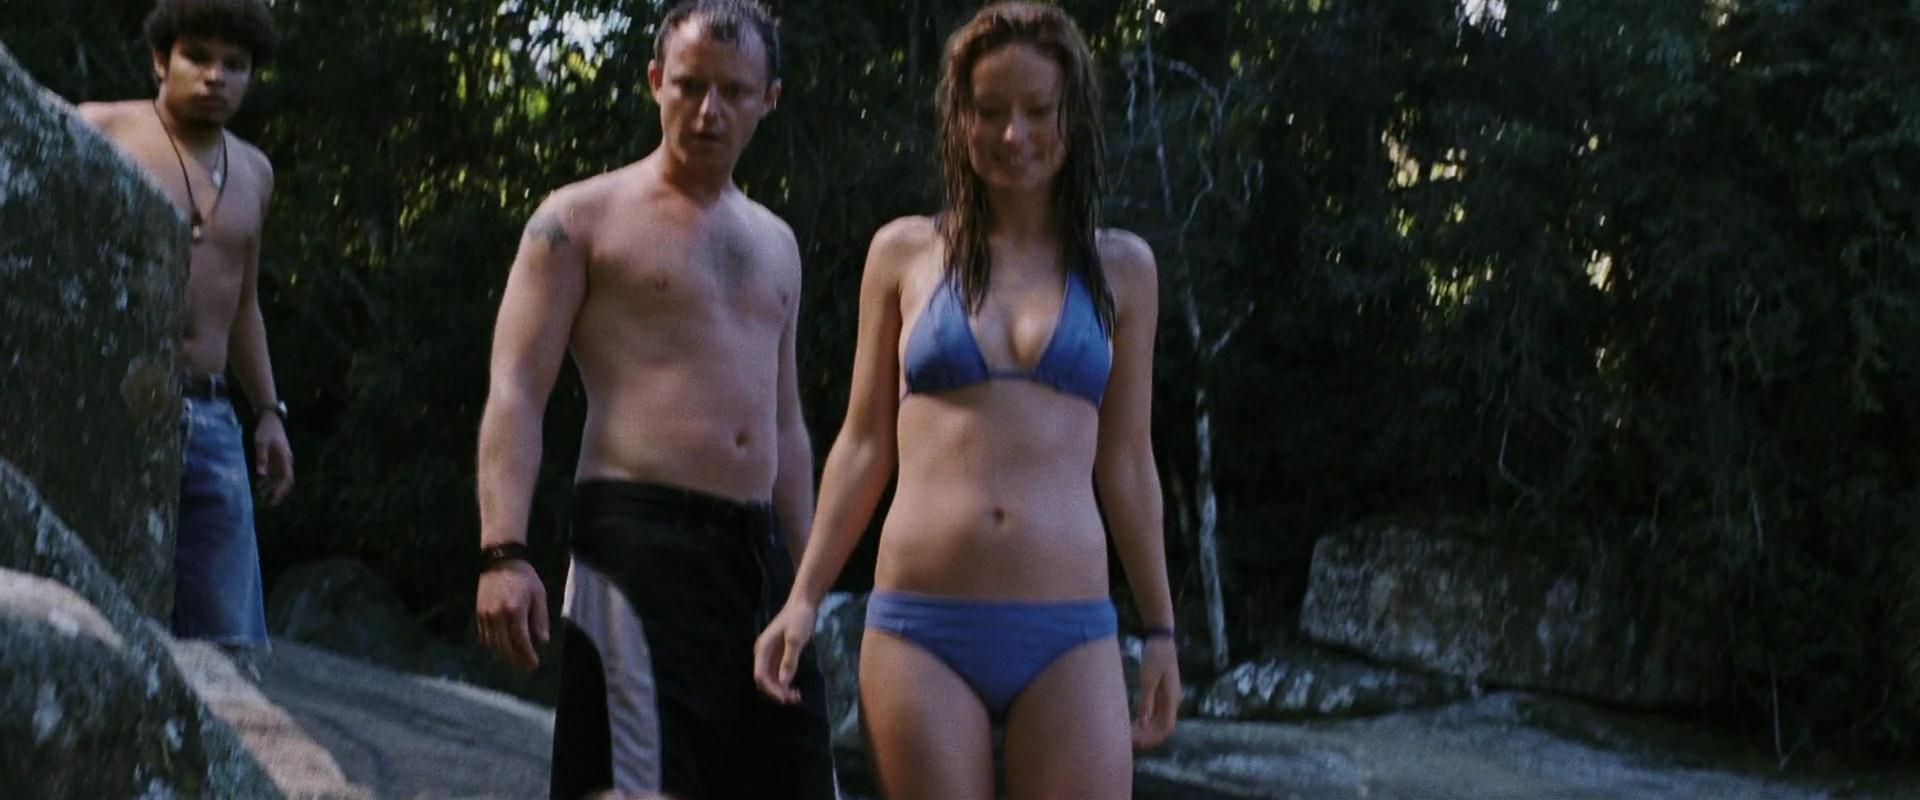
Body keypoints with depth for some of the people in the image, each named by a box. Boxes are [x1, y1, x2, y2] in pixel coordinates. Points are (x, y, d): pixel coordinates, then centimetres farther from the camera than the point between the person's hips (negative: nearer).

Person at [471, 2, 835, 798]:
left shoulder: (775, 243, 22)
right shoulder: (583, 219, 4)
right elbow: (514, 392, -5)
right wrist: (505, 553, -18)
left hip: (759, 553, 6)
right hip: (639, 541, -6)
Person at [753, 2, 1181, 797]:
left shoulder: (1120, 268, 11)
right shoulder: (904, 253, 10)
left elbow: (1127, 464, 15)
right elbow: (863, 443, 12)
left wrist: (1160, 628, 14)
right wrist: (803, 599, 5)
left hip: (1068, 639, 0)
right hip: (920, 632, 0)